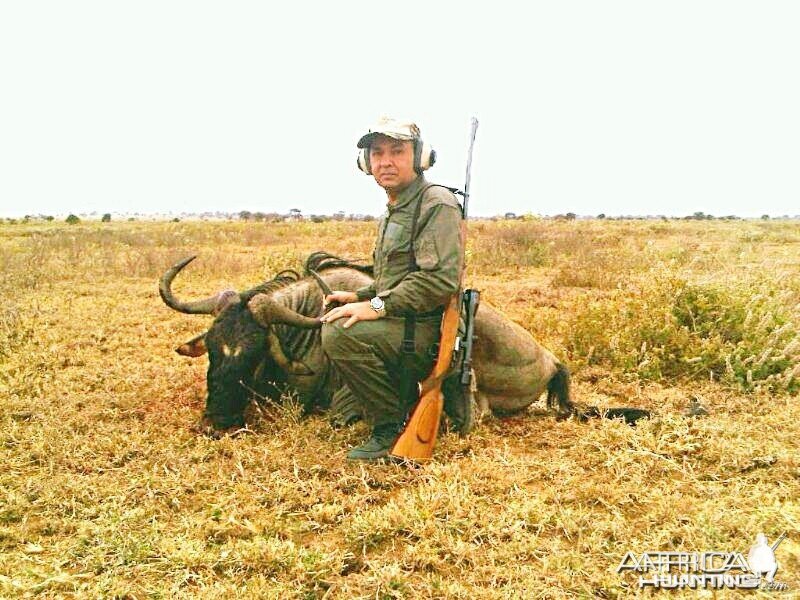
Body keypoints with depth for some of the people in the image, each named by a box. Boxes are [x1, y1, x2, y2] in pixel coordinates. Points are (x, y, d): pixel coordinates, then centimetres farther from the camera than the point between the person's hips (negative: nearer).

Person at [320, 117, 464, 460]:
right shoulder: (393, 211, 20)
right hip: (406, 328, 11)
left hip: (430, 332, -11)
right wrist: (359, 297, 12)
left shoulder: (437, 204, -11)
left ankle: (393, 428, -12)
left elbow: (440, 279, -24)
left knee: (340, 333, -27)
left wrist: (377, 306, -23)